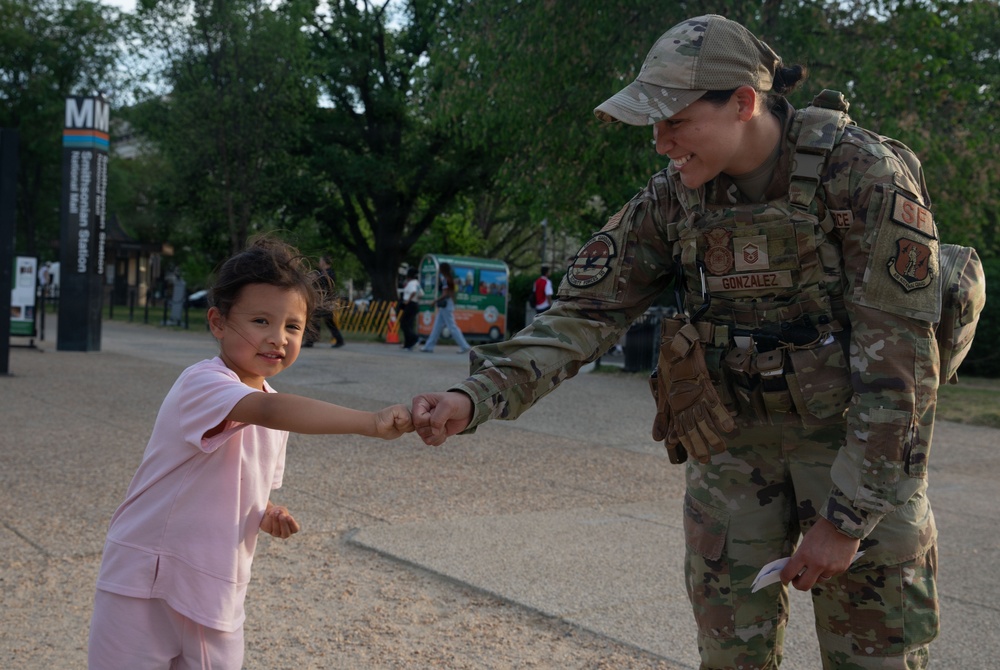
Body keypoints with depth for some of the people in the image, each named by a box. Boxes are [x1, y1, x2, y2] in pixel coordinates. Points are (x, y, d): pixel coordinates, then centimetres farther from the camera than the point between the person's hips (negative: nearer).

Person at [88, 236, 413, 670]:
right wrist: (370, 422, -52)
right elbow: (270, 411, -41)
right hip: (146, 586, -7)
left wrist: (266, 515, -4)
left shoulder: (269, 405, 6)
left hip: (217, 594, 7)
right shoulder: (202, 384, -20)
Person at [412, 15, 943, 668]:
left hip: (860, 441, -3)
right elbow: (587, 310, -6)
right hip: (733, 444, 4)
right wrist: (477, 396, -20)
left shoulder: (865, 172, -18)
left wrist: (847, 515, -18)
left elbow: (899, 355, -18)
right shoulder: (673, 197, -4)